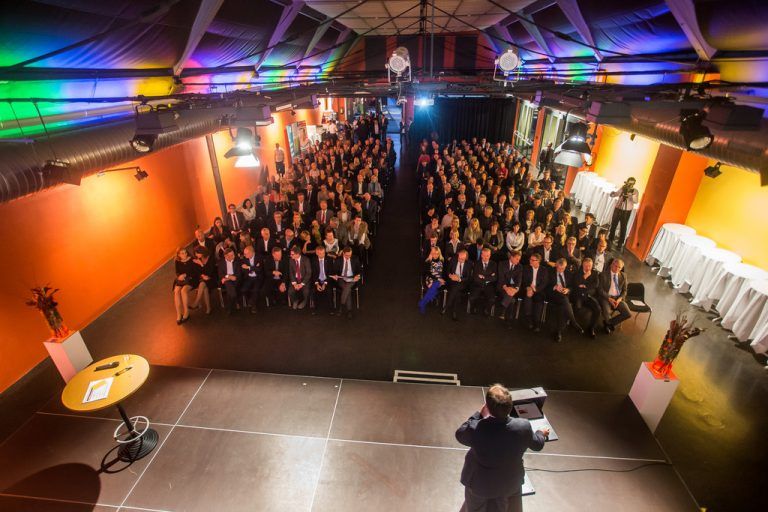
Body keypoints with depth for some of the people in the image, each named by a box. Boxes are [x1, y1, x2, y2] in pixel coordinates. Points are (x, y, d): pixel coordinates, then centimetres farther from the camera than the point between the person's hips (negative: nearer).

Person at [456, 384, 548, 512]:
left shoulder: (475, 429, -37)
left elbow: (459, 435, -12)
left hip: (480, 484, -2)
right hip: (511, 483, 2)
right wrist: (541, 433, 17)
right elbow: (537, 445, -6)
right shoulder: (523, 427, -30)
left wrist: (479, 414, -9)